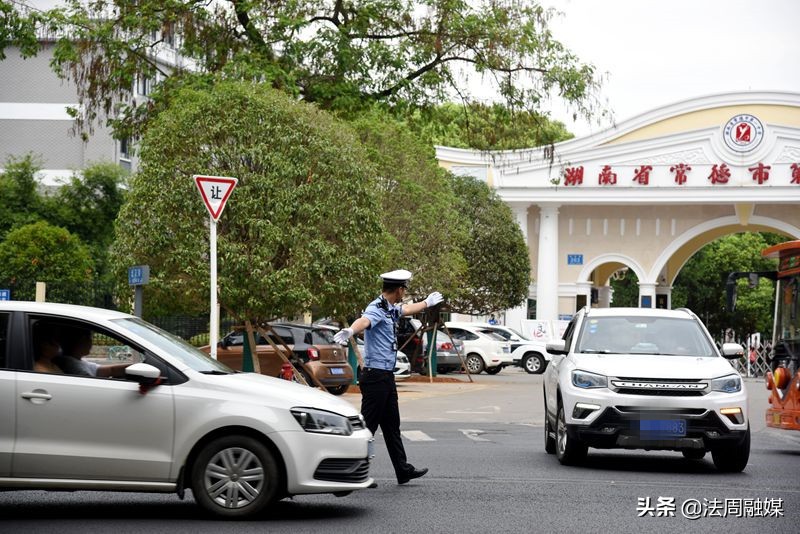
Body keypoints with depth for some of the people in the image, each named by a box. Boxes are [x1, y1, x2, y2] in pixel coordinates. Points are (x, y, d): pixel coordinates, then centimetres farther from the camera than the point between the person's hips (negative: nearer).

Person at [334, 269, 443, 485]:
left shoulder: (391, 309, 14)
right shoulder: (377, 309, -17)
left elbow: (407, 309, 38)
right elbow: (364, 321, -40)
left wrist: (427, 302, 56)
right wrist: (350, 331, -63)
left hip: (387, 376, 10)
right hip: (375, 376, -10)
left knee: (392, 426, 15)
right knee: (367, 425, -8)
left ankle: (403, 470, 23)